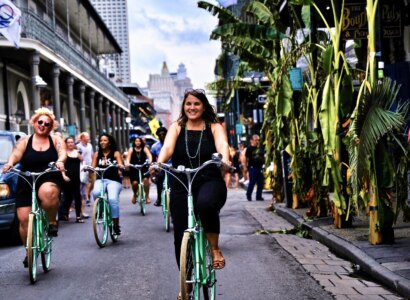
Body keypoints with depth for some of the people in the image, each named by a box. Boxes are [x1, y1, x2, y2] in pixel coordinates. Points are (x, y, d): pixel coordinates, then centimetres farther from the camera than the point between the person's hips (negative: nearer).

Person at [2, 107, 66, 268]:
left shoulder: (56, 140, 9)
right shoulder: (24, 141, 9)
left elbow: (62, 152, -10)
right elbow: (16, 153, -9)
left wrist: (60, 161, -33)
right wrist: (10, 163, -32)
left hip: (49, 181, -2)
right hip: (26, 184, 2)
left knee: (48, 192, -39)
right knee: (24, 219, -4)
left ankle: (52, 222, -14)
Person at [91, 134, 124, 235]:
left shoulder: (116, 153, 5)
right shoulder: (97, 154, 13)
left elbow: (121, 165, -6)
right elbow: (92, 167, 7)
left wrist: (120, 166, -30)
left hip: (114, 180, -2)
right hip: (100, 179, 2)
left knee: (113, 199, -25)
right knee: (96, 193, -32)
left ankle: (116, 224, -12)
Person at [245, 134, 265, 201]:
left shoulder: (260, 149, 15)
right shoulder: (249, 148, -2)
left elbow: (263, 157, 25)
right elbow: (246, 158, -6)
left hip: (260, 167, 6)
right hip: (252, 167, -6)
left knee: (260, 183, 4)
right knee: (252, 182, -5)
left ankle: (259, 196, 12)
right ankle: (248, 196, 7)